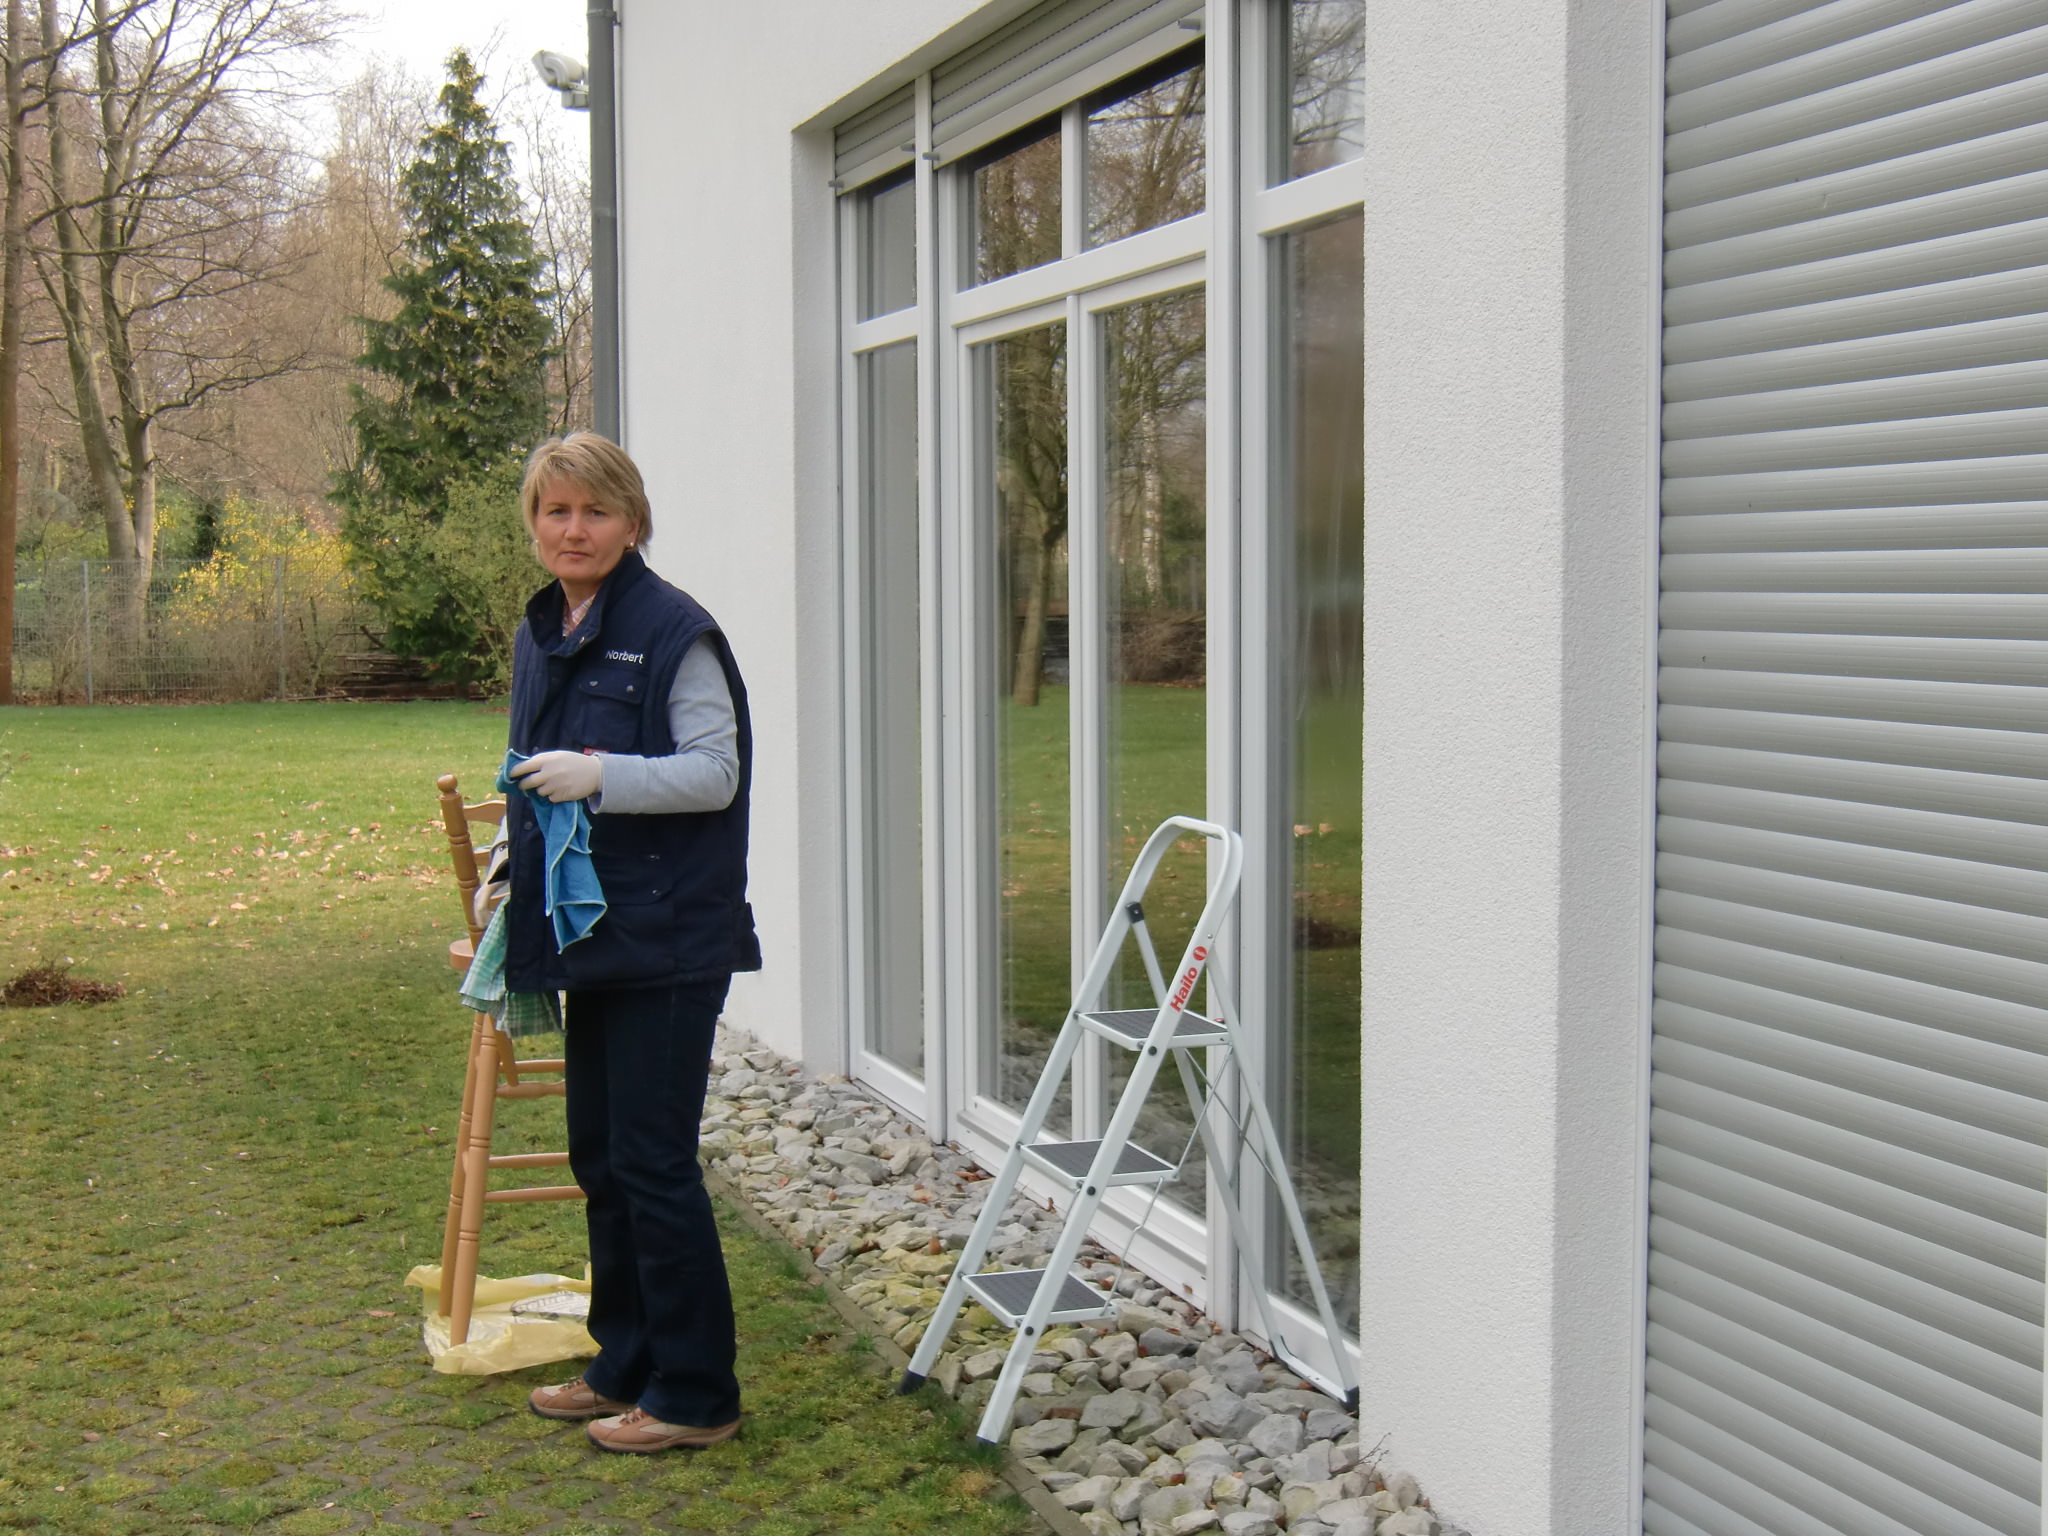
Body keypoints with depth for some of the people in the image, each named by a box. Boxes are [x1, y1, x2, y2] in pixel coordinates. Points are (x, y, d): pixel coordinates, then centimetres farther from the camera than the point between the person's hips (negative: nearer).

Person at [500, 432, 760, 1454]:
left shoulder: (673, 631, -12)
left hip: (666, 939, -8)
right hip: (585, 936, 8)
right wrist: (510, 871, 17)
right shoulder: (539, 635, 13)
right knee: (599, 1158, 16)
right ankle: (625, 1367, 30)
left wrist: (601, 776, -26)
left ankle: (694, 1395, 9)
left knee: (652, 1161, -4)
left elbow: (714, 773, -16)